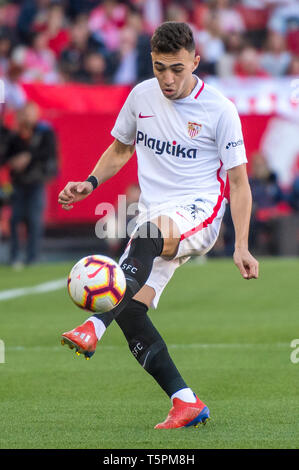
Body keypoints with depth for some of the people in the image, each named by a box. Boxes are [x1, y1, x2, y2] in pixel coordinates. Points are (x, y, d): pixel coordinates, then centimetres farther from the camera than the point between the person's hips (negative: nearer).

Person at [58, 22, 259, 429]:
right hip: (154, 219, 5)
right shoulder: (142, 96, 7)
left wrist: (241, 247, -11)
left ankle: (96, 325, -56)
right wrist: (90, 183, 4)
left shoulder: (219, 109, -5)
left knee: (150, 234, -40)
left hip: (200, 211, -5)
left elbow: (238, 182, -2)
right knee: (129, 307, -15)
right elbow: (120, 149, 23)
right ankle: (186, 403, -10)